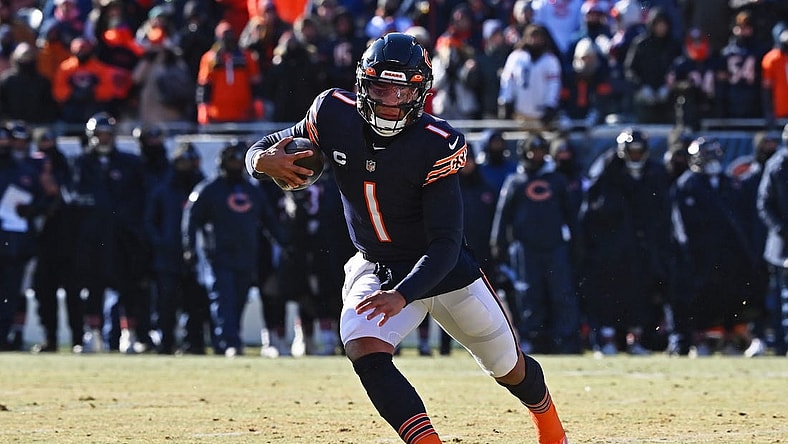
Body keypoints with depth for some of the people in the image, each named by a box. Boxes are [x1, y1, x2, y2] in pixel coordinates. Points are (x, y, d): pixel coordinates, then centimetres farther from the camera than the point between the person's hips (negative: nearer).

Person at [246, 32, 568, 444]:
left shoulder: (436, 145, -26)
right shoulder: (335, 114, -16)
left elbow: (445, 246, -28)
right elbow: (265, 149, -2)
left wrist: (402, 296, -44)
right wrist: (262, 160, -28)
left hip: (445, 270, -2)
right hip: (375, 269, 2)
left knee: (510, 369, 13)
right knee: (365, 352, -29)